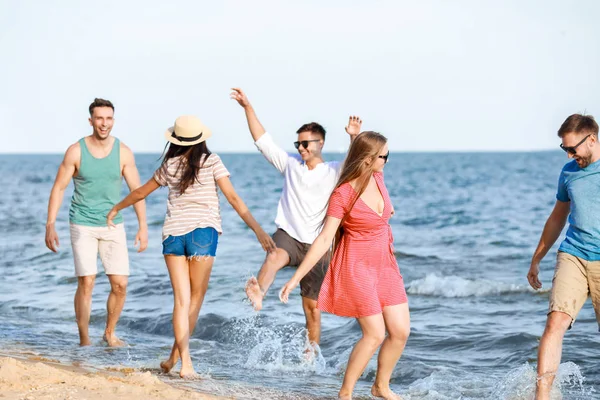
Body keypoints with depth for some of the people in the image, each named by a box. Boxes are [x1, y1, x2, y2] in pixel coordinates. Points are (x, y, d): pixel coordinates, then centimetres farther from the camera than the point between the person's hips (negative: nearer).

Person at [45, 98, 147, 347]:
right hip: (82, 226, -2)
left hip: (113, 226, 2)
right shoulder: (75, 151, -7)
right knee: (86, 282, -9)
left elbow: (137, 190, 1)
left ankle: (110, 333, 18)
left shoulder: (123, 152, -2)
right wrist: (50, 225, -8)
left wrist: (143, 226, -5)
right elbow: (59, 188, -3)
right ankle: (84, 339, 4)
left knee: (120, 284, -3)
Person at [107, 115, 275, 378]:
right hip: (202, 231, -3)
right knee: (196, 297, 11)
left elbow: (141, 192, 22)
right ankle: (175, 356, 13)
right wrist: (258, 230, -7)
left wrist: (116, 208, 39)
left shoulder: (169, 165, 9)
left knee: (181, 300, 2)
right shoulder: (211, 162, 0)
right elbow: (233, 198, -6)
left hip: (173, 233, 3)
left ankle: (185, 362, -8)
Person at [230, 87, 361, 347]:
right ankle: (258, 294, -64)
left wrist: (355, 138, -34)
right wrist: (247, 107, 5)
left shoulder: (333, 172, 3)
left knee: (312, 305, 5)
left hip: (315, 246, 0)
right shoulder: (290, 165, 10)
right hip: (287, 235, 0)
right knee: (274, 257, -37)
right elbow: (262, 139, 9)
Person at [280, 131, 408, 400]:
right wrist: (296, 277, -23)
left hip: (384, 264, 7)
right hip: (357, 266, -7)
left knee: (401, 330, 5)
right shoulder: (343, 194, -20)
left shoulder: (378, 178, -2)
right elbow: (324, 239, -20)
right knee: (375, 335, -8)